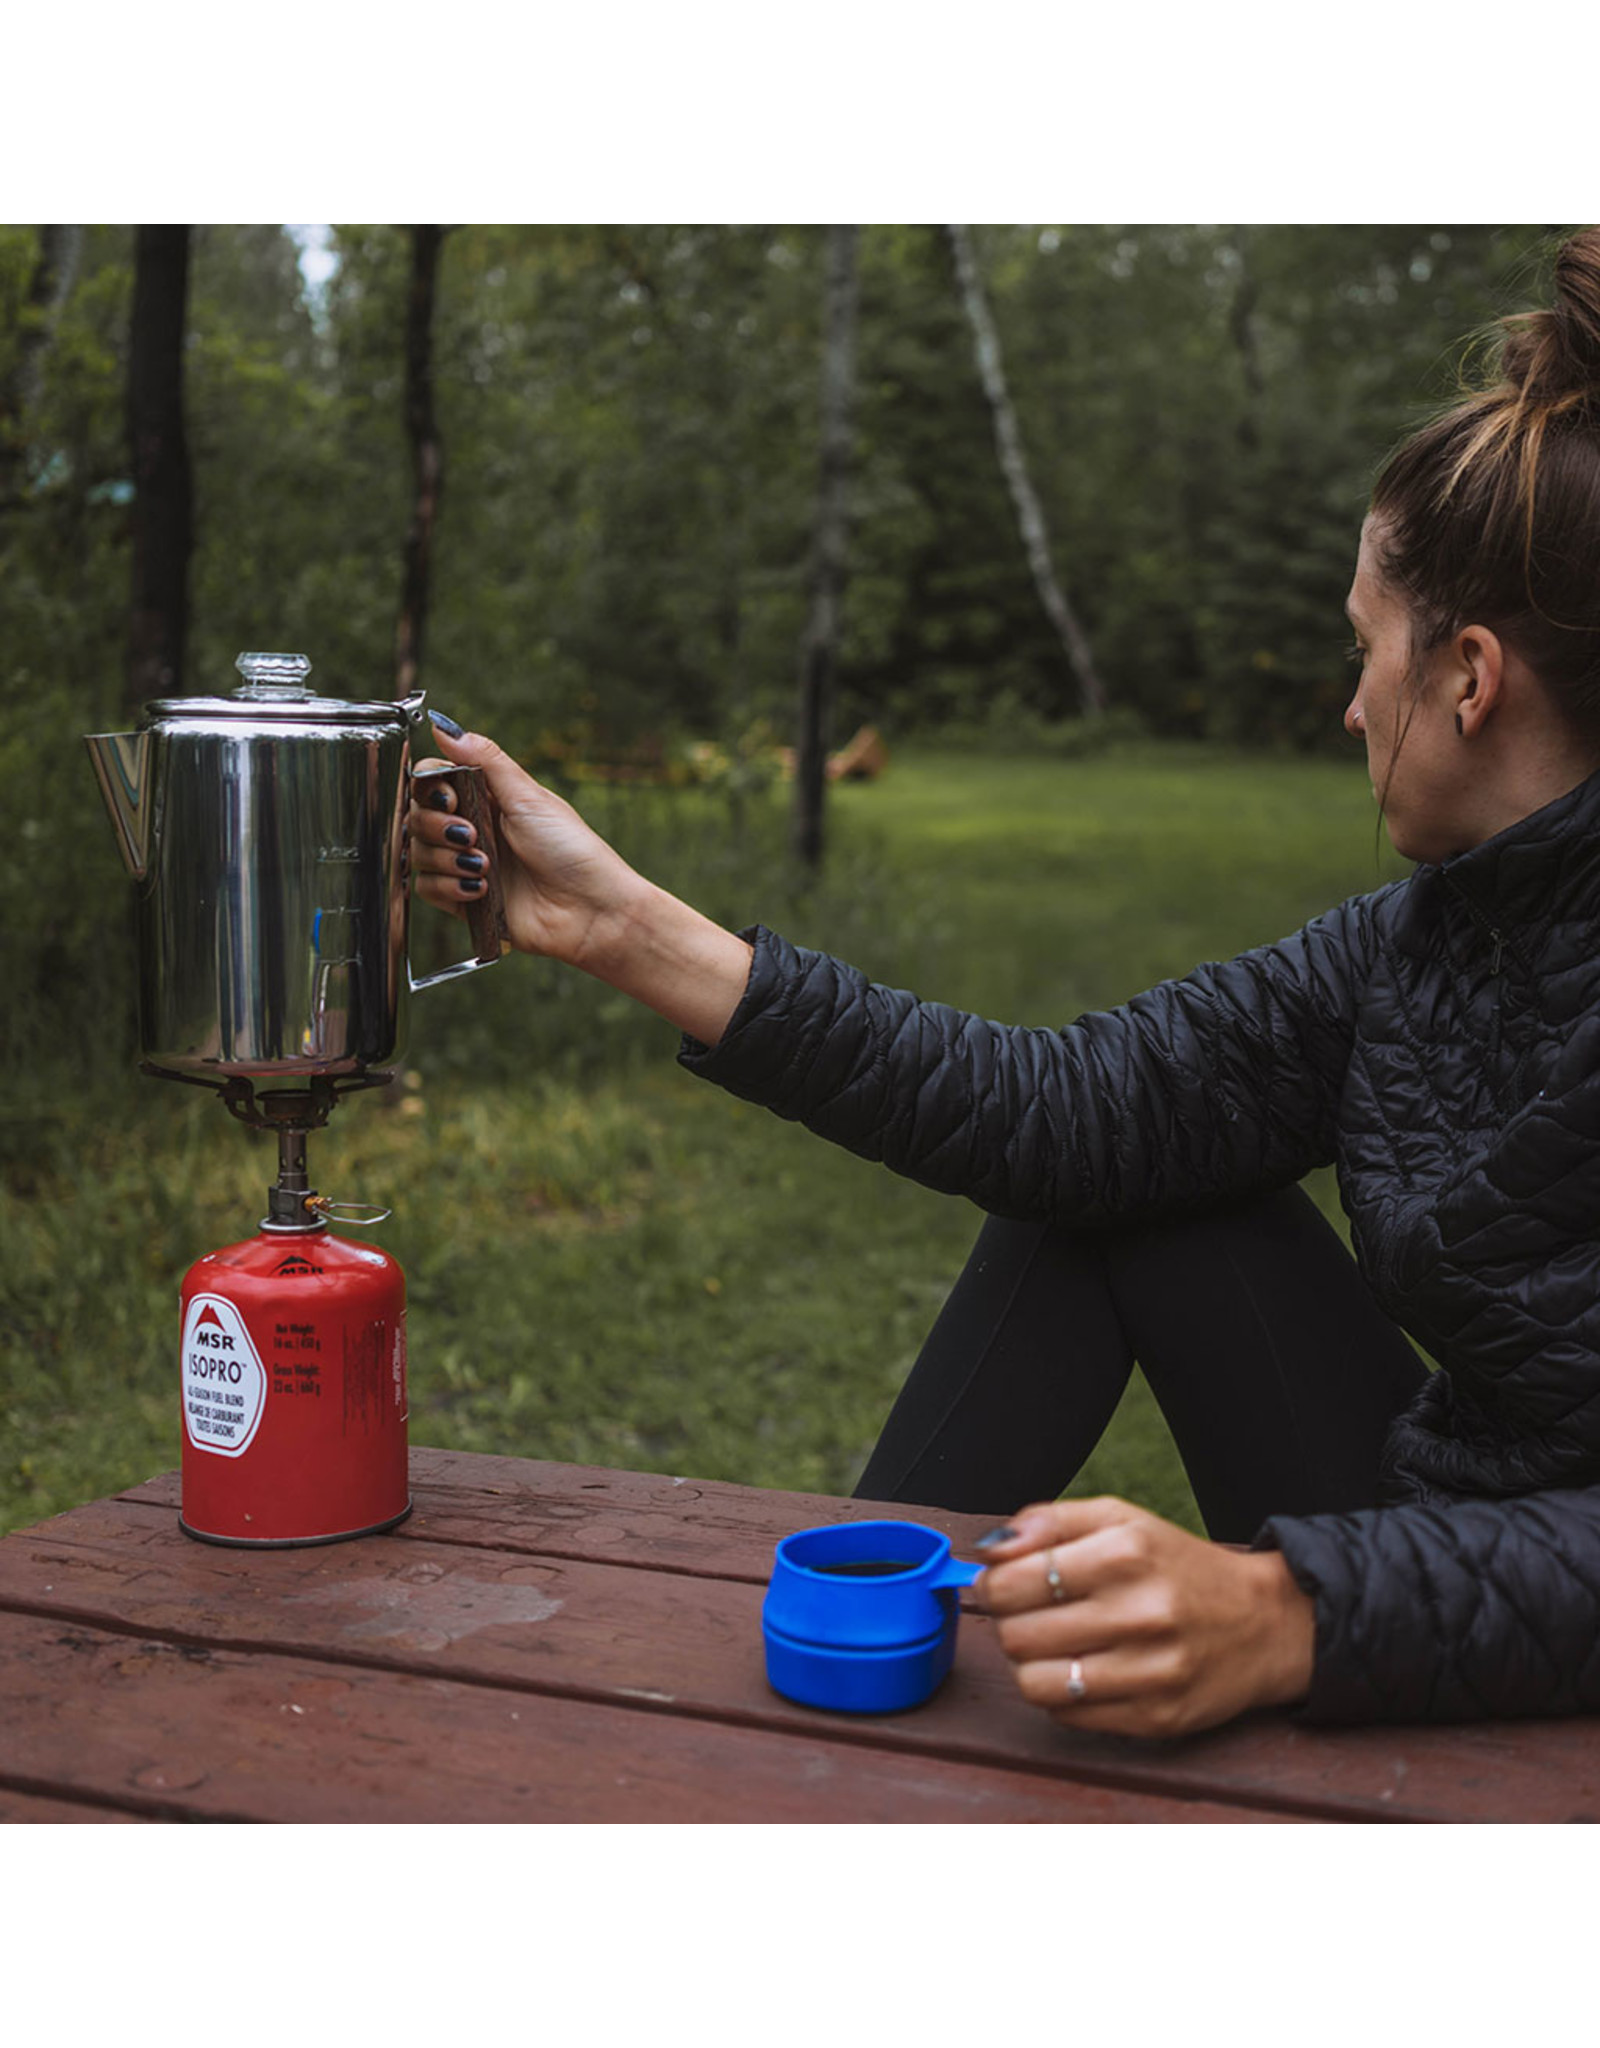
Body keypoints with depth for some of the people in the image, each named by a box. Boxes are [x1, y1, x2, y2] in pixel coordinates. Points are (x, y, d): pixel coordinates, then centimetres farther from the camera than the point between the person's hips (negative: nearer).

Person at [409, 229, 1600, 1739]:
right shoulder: (1414, 944, 0)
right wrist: (621, 925, -4)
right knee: (1095, 1175, 2)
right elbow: (1060, 1104, -4)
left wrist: (1283, 1614, -45)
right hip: (1428, 1525, 7)